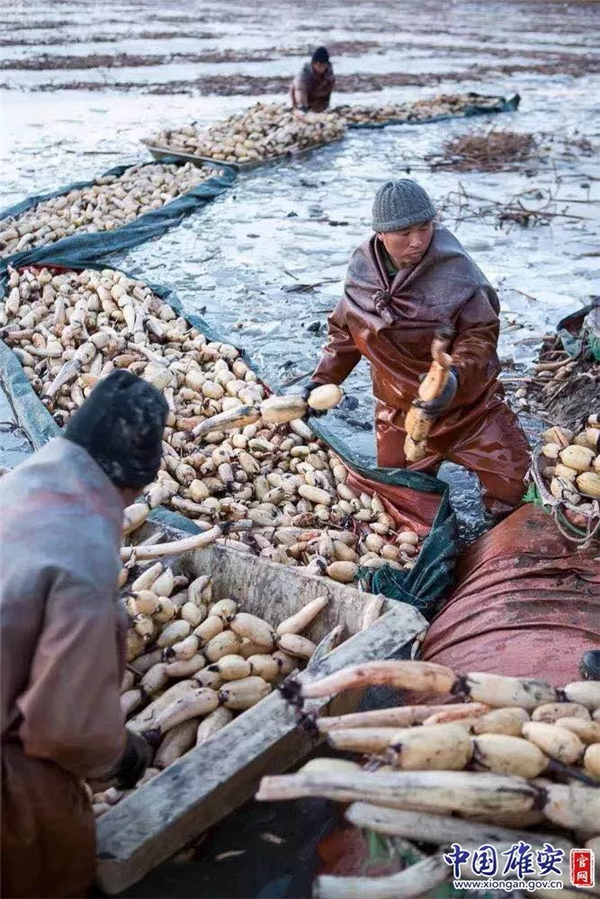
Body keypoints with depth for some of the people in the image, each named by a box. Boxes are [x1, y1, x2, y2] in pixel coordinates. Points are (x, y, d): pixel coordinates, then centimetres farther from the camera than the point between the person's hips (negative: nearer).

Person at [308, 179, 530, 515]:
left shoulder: (454, 267, -21)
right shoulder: (363, 269, -8)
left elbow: (481, 334, -19)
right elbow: (345, 331, 7)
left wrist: (456, 375, -38)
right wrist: (323, 381, 3)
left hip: (467, 402, -3)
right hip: (399, 409, 3)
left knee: (511, 475, -4)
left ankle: (506, 523, 31)